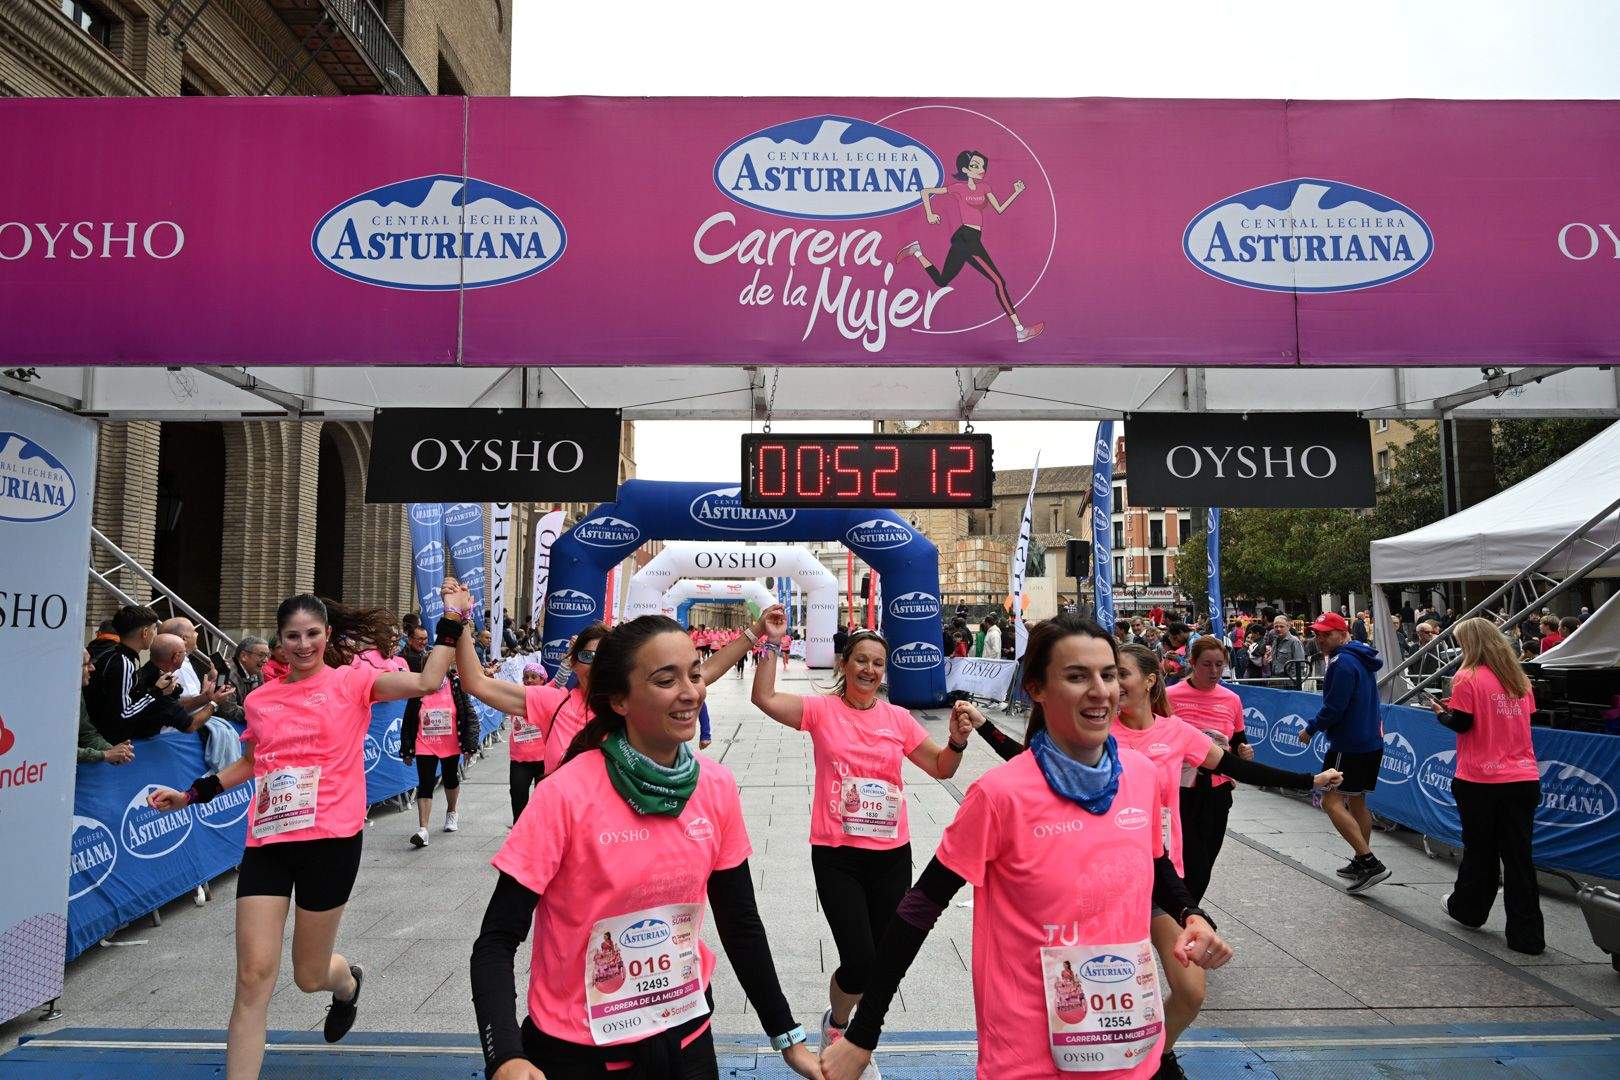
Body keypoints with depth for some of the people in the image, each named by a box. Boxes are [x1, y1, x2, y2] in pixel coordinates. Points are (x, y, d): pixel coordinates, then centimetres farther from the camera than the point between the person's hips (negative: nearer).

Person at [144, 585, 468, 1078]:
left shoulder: (351, 682, -3)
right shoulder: (260, 700, 9)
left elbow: (426, 682, -17)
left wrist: (451, 620, -18)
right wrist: (191, 794, 19)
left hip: (331, 841, -3)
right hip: (267, 844, 3)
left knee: (309, 976, 12)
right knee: (254, 977, -4)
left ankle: (347, 982, 48)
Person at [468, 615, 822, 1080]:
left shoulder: (718, 787, -9)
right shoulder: (566, 795, -22)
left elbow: (740, 924, 2)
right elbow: (496, 941, -17)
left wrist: (788, 1038, 5)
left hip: (687, 1036, 4)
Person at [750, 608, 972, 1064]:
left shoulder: (898, 718, 4)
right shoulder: (822, 709, -3)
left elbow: (941, 768, 8)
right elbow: (764, 698, -14)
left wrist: (957, 741, -12)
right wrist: (772, 643, -19)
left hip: (892, 855, 3)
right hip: (836, 855, -3)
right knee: (859, 963, -8)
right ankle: (835, 1022, 28)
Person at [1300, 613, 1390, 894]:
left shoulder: (1342, 663, -16)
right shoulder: (1362, 659, 15)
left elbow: (1334, 707, -20)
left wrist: (1310, 729, -6)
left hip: (1349, 745, -10)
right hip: (1371, 742, 10)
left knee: (1332, 801, -9)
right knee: (1357, 802, 18)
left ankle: (1370, 863, -13)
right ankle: (1361, 862, 25)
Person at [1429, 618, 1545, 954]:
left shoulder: (1468, 678, -10)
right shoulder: (1519, 678, 8)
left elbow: (1461, 724, -12)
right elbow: (1521, 720, 17)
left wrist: (1441, 711, 8)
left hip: (1482, 780, -4)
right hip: (1524, 778, 4)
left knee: (1480, 850, 13)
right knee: (1518, 856, 6)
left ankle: (1468, 908, 31)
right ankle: (1527, 935, 7)